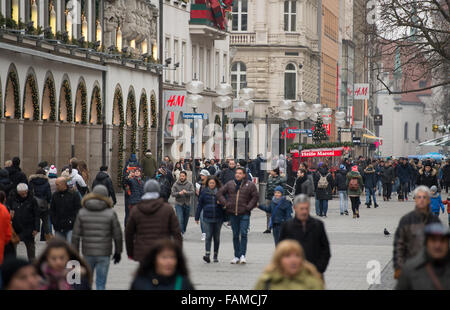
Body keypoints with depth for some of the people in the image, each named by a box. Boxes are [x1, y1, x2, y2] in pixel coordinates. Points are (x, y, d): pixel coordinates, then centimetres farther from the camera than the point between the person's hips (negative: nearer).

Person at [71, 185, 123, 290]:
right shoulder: (111, 213, -5)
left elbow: (75, 235, 1)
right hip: (104, 254, -2)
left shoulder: (82, 213, 0)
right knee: (101, 282, 3)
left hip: (87, 253, 2)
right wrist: (118, 252, 11)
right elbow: (117, 235, -1)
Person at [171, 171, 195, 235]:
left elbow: (192, 193, -12)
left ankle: (183, 231, 32)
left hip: (187, 204, 2)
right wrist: (179, 193, -27)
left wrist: (186, 192, -31)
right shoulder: (176, 184, -1)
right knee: (180, 220, -13)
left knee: (185, 220, 13)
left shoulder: (189, 184, 0)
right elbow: (173, 193, -7)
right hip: (178, 204, -2)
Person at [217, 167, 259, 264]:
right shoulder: (230, 184, 8)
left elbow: (255, 197, 1)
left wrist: (249, 207, -6)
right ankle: (237, 256, 14)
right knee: (235, 235, 8)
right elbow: (220, 193, 12)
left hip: (244, 214, -3)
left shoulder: (250, 185, 0)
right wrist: (225, 203, 1)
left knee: (243, 234, -10)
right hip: (233, 214, 3)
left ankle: (243, 255, -7)